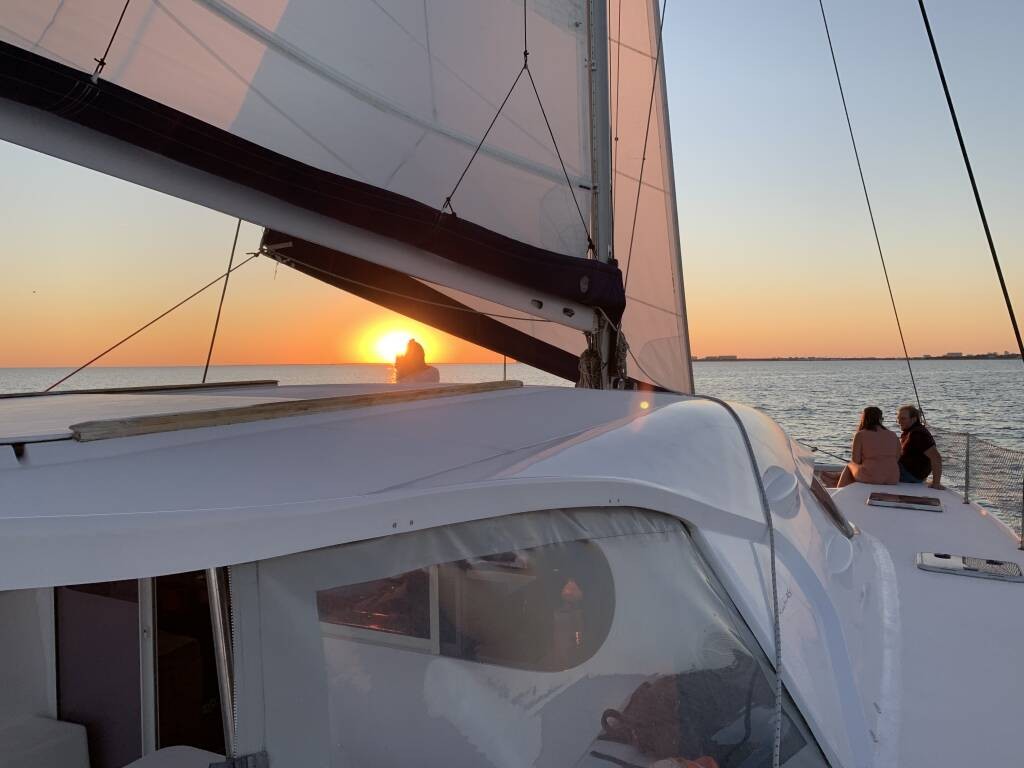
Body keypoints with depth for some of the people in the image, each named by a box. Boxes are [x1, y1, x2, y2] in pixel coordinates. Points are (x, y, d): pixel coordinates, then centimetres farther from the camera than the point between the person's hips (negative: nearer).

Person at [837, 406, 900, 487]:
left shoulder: (860, 435, -4)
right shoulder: (893, 435, 7)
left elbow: (856, 460, -4)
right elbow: (897, 458, 10)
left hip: (870, 478, -4)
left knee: (850, 466, 27)